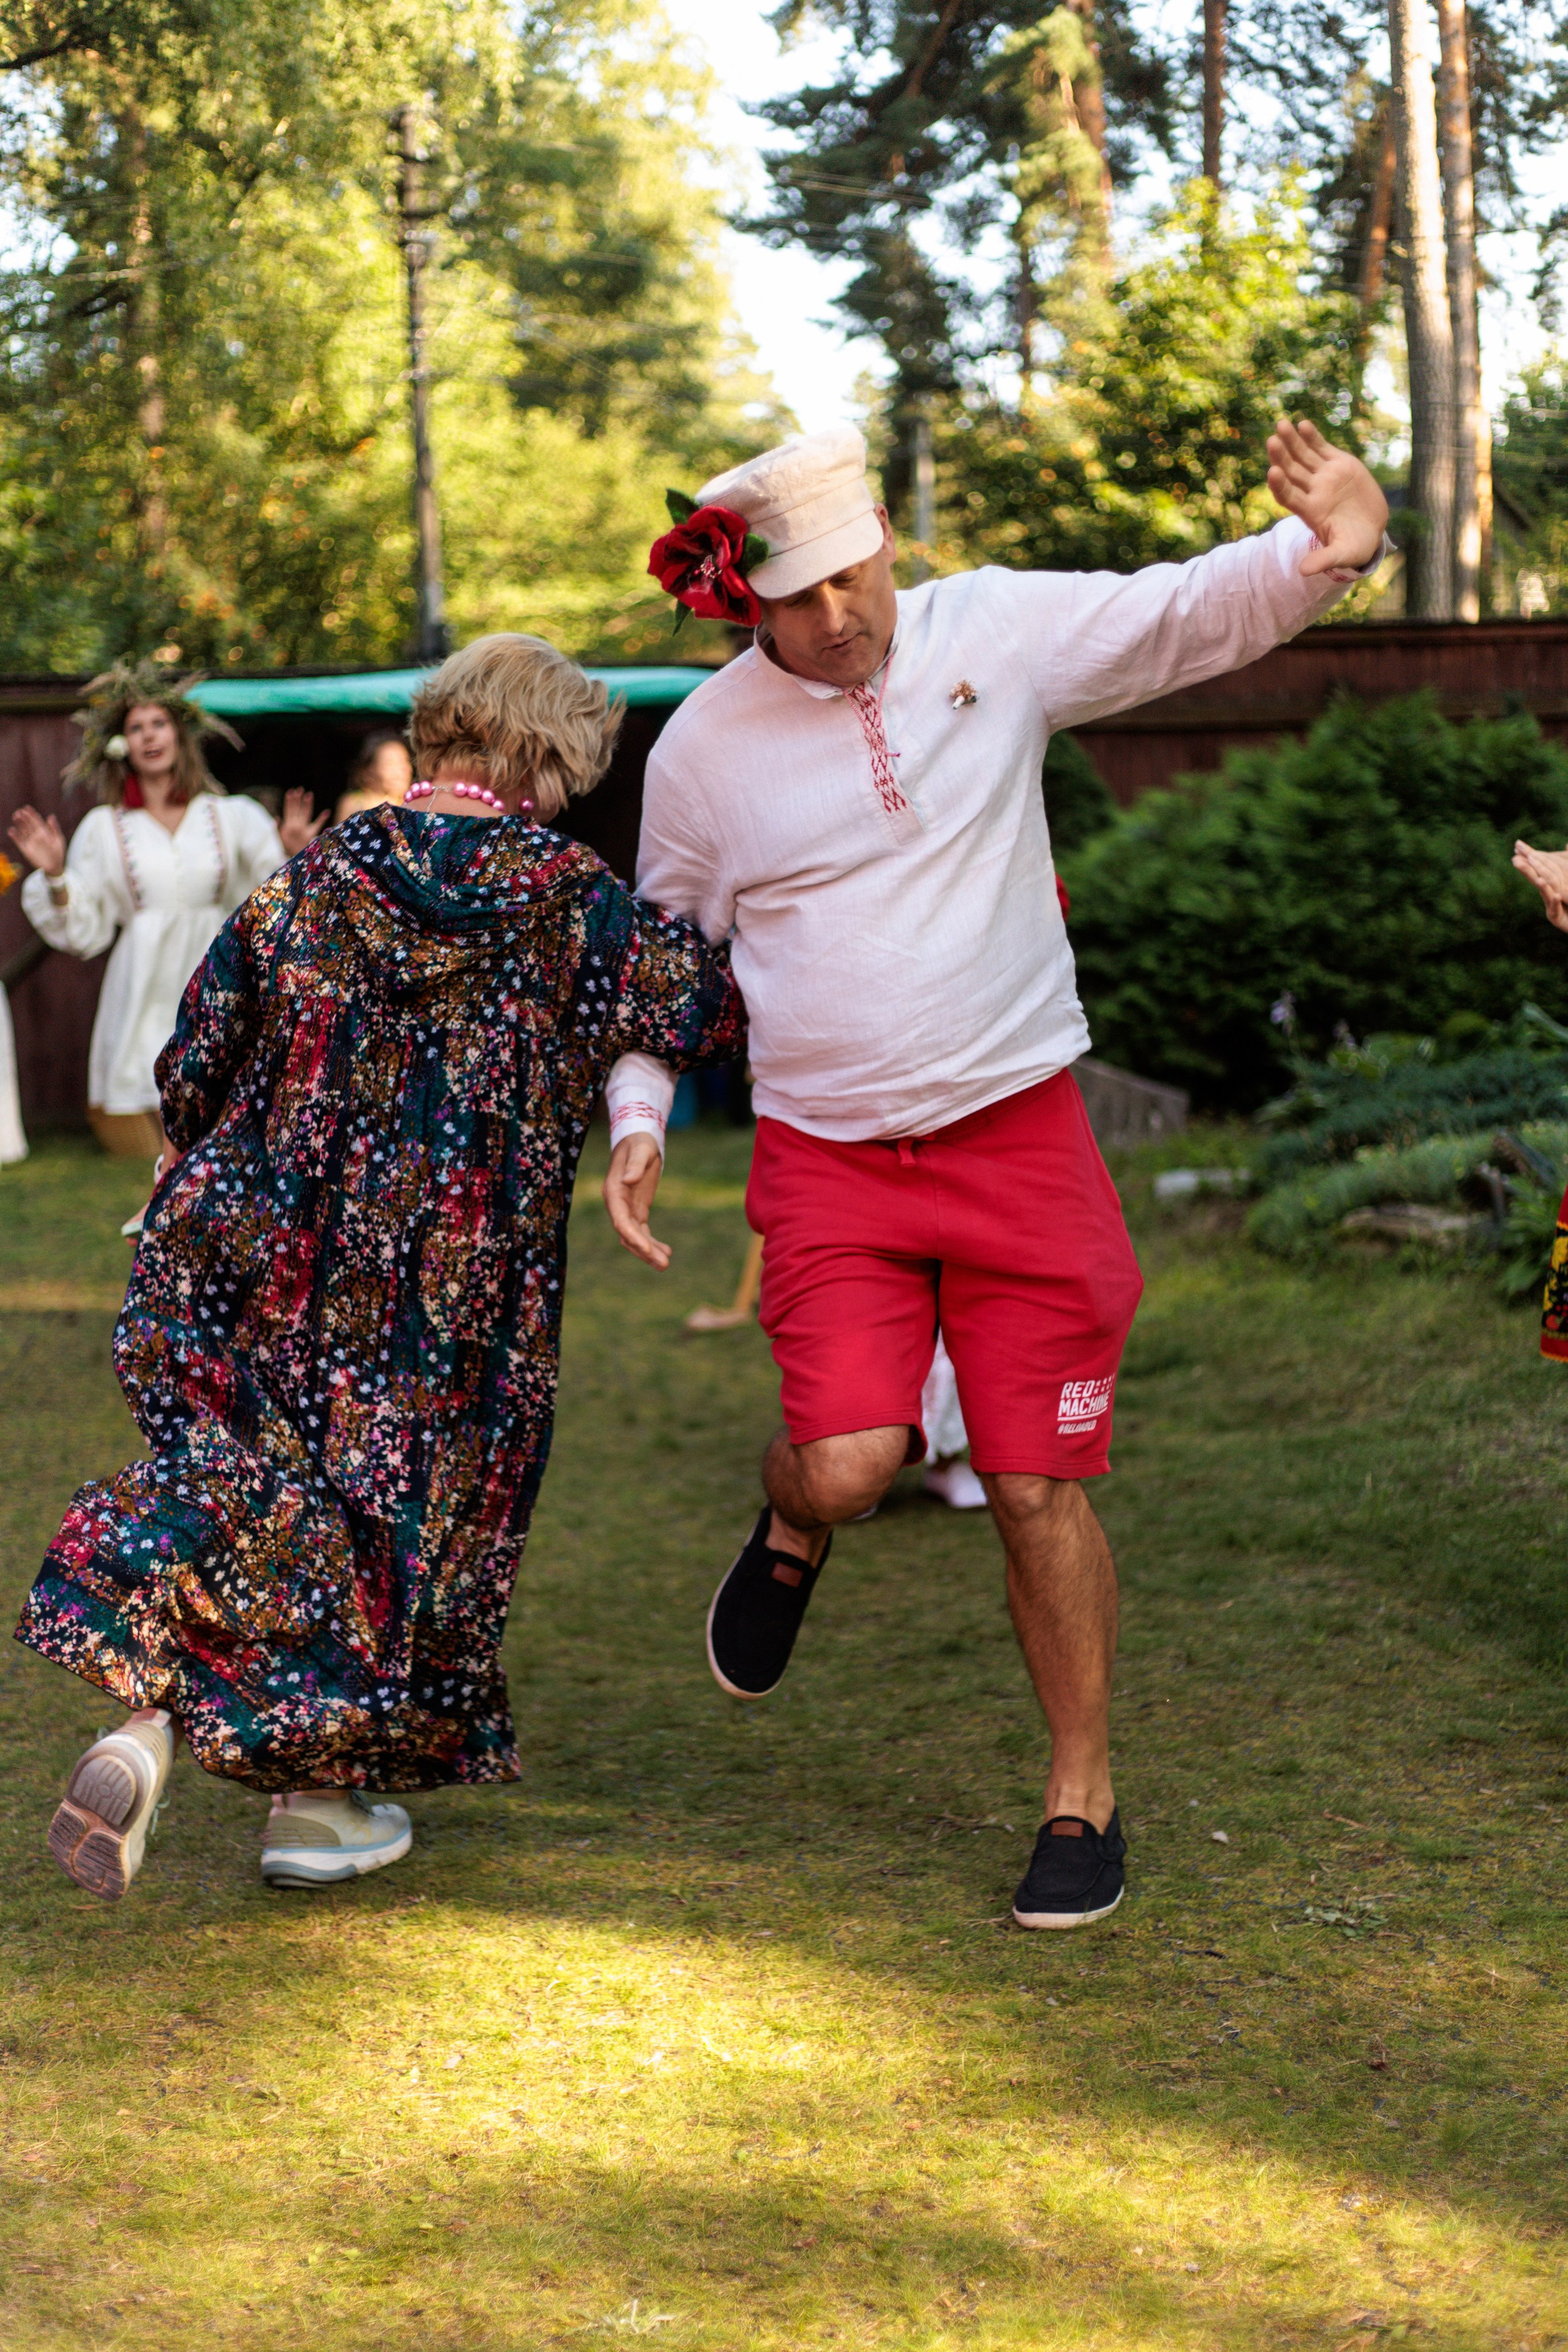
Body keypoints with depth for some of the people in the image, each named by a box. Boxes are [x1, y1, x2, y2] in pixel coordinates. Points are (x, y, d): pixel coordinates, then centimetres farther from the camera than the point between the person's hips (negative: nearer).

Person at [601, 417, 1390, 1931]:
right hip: (830, 1163, 0)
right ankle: (793, 1527, 21)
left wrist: (1326, 549, -30)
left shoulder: (999, 631, -3)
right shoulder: (703, 747, -1)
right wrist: (635, 1120, -1)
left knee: (1038, 1492, 1)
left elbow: (1192, 614, -10)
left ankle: (1083, 1793, 20)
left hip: (1019, 1139, 0)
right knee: (852, 1459, -18)